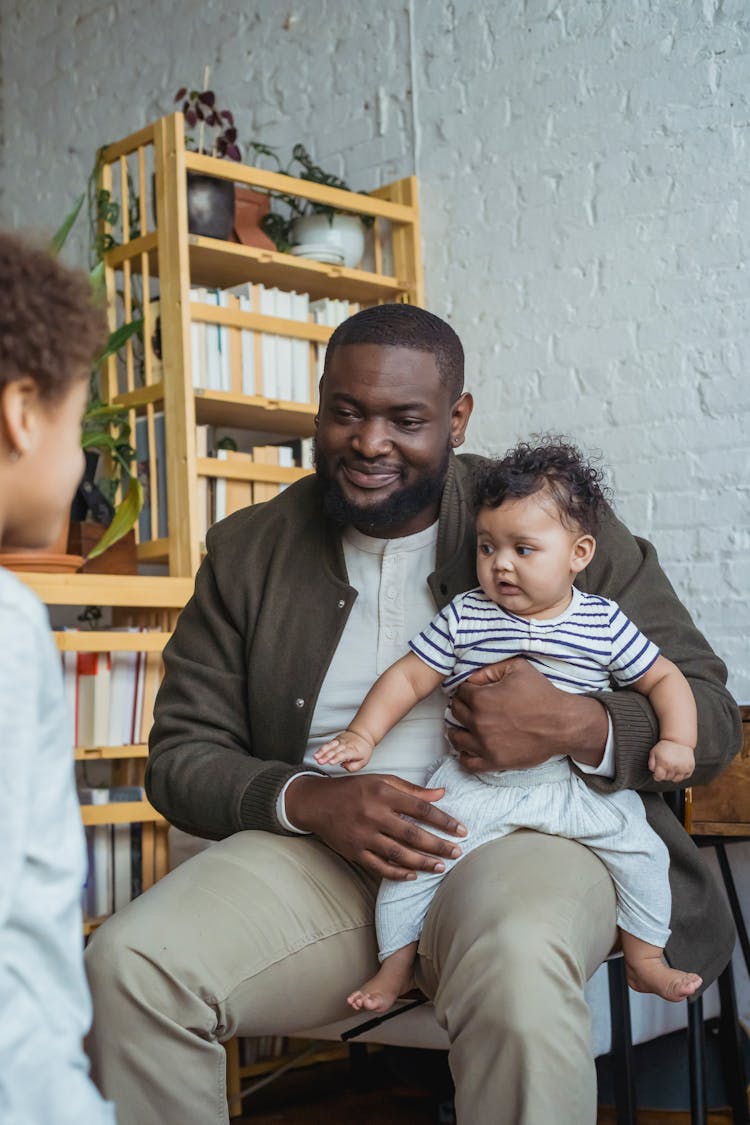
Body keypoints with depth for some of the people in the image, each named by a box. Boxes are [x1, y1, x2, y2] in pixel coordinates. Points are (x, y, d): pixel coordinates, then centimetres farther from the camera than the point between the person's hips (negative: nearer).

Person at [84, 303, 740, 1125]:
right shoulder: (247, 551, 11)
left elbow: (710, 712, 4)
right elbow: (181, 755, 8)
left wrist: (577, 727, -19)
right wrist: (309, 800, -14)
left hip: (521, 833, -2)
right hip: (317, 852, 3)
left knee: (516, 965, -38)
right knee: (127, 965, -23)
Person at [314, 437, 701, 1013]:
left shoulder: (605, 624, -3)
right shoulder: (463, 618, -3)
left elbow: (663, 677, 5)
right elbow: (408, 677, 1)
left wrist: (677, 740, -9)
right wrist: (363, 733, -8)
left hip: (574, 787, 0)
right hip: (473, 786, 0)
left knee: (639, 845, -12)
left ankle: (646, 959, 9)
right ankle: (396, 964, 7)